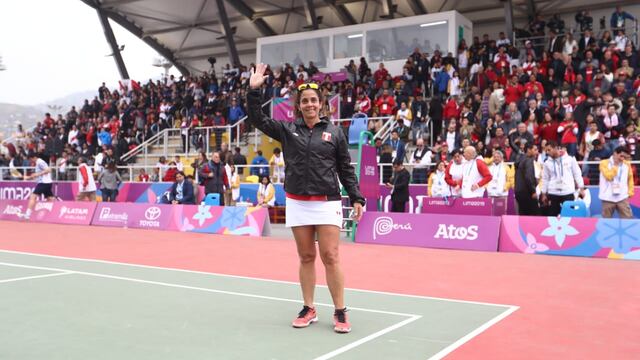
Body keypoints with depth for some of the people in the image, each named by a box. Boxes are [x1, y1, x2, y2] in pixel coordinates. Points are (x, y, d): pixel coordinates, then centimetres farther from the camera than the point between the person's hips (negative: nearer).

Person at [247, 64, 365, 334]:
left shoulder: (334, 132, 4)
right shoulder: (287, 129, 8)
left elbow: (346, 169, 5)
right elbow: (257, 119, 4)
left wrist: (356, 198, -2)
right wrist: (253, 90, -7)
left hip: (327, 202, -2)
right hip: (297, 203, 2)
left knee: (330, 257, -5)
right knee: (306, 257, 9)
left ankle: (340, 313, 5)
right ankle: (309, 310, 20)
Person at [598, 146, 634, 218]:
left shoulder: (627, 164, 8)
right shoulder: (604, 163, -5)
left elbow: (630, 178, 17)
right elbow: (609, 176, -17)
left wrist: (630, 192, 11)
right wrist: (615, 166, -12)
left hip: (622, 197, 3)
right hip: (608, 198, -3)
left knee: (628, 218, -3)